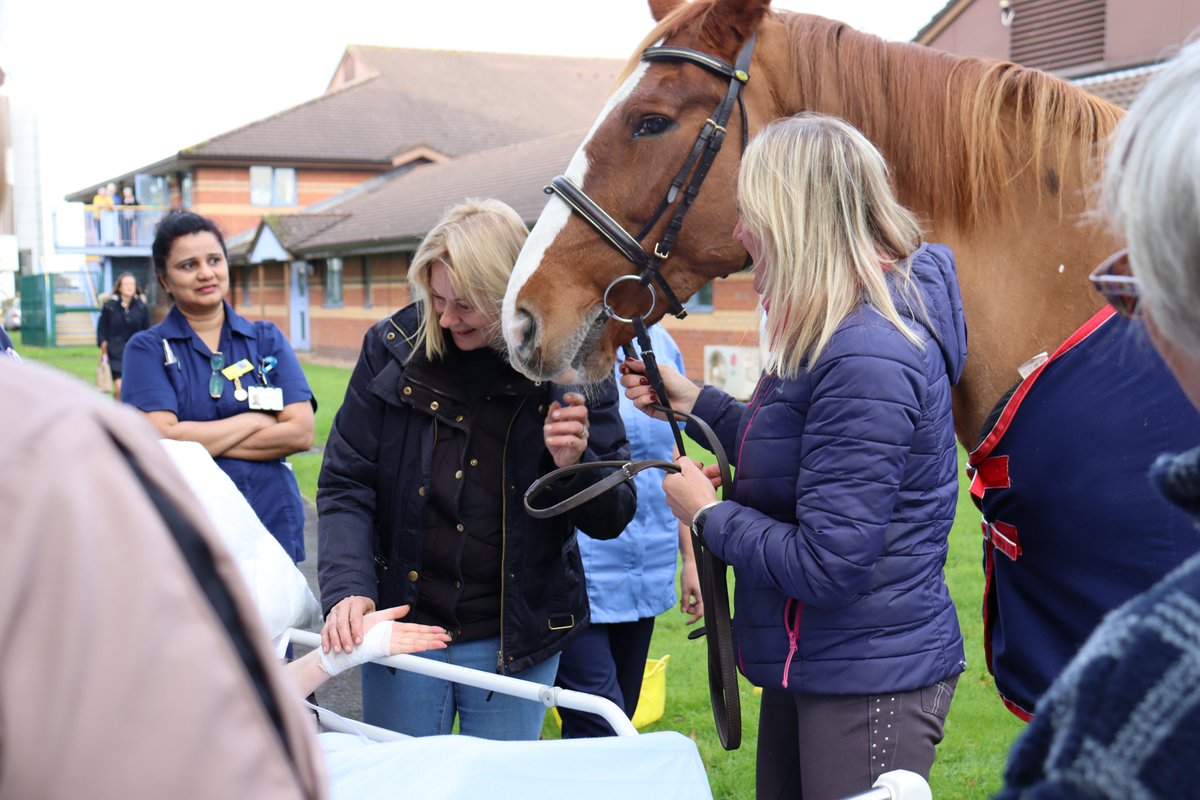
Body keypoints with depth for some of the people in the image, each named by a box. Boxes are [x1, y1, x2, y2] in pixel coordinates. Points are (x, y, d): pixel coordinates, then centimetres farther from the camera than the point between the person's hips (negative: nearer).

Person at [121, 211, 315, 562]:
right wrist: (255, 420, -6)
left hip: (272, 526, 2)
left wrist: (200, 442, -9)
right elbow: (162, 440, -13)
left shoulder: (267, 339, 8)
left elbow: (301, 432, -4)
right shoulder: (147, 349, 2)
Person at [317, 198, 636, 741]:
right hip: (401, 625, 1)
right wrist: (346, 589, -17)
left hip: (515, 641, -1)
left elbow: (611, 518, -3)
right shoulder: (392, 348, -5)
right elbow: (345, 484, -3)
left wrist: (574, 465, -23)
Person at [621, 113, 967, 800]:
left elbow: (826, 567, -28)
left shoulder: (867, 359, -27)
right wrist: (693, 403, 13)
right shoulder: (847, 333, 7)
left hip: (869, 684, -10)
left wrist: (708, 514, -14)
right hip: (811, 666, 10)